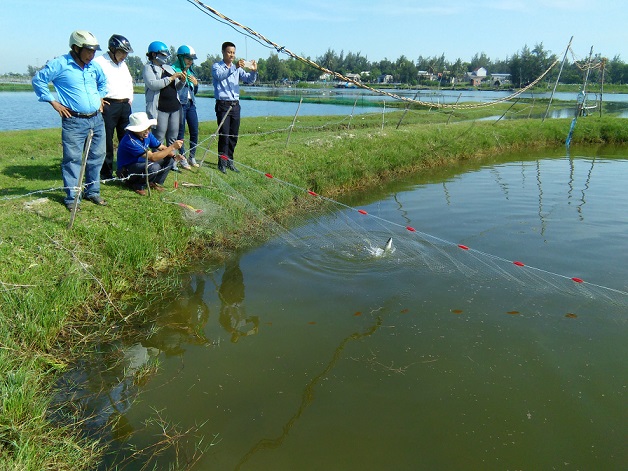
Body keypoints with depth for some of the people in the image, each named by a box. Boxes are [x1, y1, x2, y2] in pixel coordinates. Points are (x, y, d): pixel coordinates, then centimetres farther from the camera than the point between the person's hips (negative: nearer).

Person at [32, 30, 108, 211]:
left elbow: (103, 82, 31)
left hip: (96, 119, 6)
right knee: (73, 159, -4)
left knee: (97, 156, 11)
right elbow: (38, 80, -5)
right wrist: (54, 102, -7)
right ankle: (72, 197, 4)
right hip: (74, 121, -6)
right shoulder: (59, 64, -8)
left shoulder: (94, 66, 10)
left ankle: (92, 191, 25)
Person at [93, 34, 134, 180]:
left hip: (125, 105, 8)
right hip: (108, 105, -7)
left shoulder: (123, 64, 20)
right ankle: (106, 174, 4)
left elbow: (129, 81, 33)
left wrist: (130, 98, 21)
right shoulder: (99, 62, -6)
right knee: (107, 141, -3)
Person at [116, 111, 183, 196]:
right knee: (154, 167, -36)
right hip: (127, 171, -8)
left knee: (170, 158, -2)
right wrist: (172, 146, -36)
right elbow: (153, 157, -35)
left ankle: (156, 182, 5)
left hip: (143, 163, 8)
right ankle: (137, 186, -11)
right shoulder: (130, 141, -31)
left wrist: (174, 155, -21)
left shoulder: (146, 134, -6)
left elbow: (162, 148, 1)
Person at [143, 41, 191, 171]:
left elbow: (177, 88, 22)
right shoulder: (148, 67, 0)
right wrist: (171, 78, -16)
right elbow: (152, 84, -18)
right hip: (160, 108, -7)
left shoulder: (168, 68, 20)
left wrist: (182, 81, 0)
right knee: (159, 139, -5)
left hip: (174, 107, 7)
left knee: (173, 138, 10)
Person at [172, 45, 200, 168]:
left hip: (191, 104, 7)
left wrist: (195, 83, 2)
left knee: (195, 131, 6)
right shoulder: (174, 69, -5)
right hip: (180, 103, -7)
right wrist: (181, 81, -21)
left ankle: (192, 157, 17)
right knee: (180, 132, -1)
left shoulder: (190, 71, 17)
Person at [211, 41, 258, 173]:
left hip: (235, 105, 5)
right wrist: (234, 67, -33)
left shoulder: (238, 68, 16)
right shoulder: (216, 66, 1)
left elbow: (249, 80, 5)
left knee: (234, 135, 7)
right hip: (223, 104, -5)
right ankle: (222, 162, -5)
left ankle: (229, 160, 16)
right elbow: (220, 75, -21)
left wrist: (254, 71, -16)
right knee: (224, 134, -10)